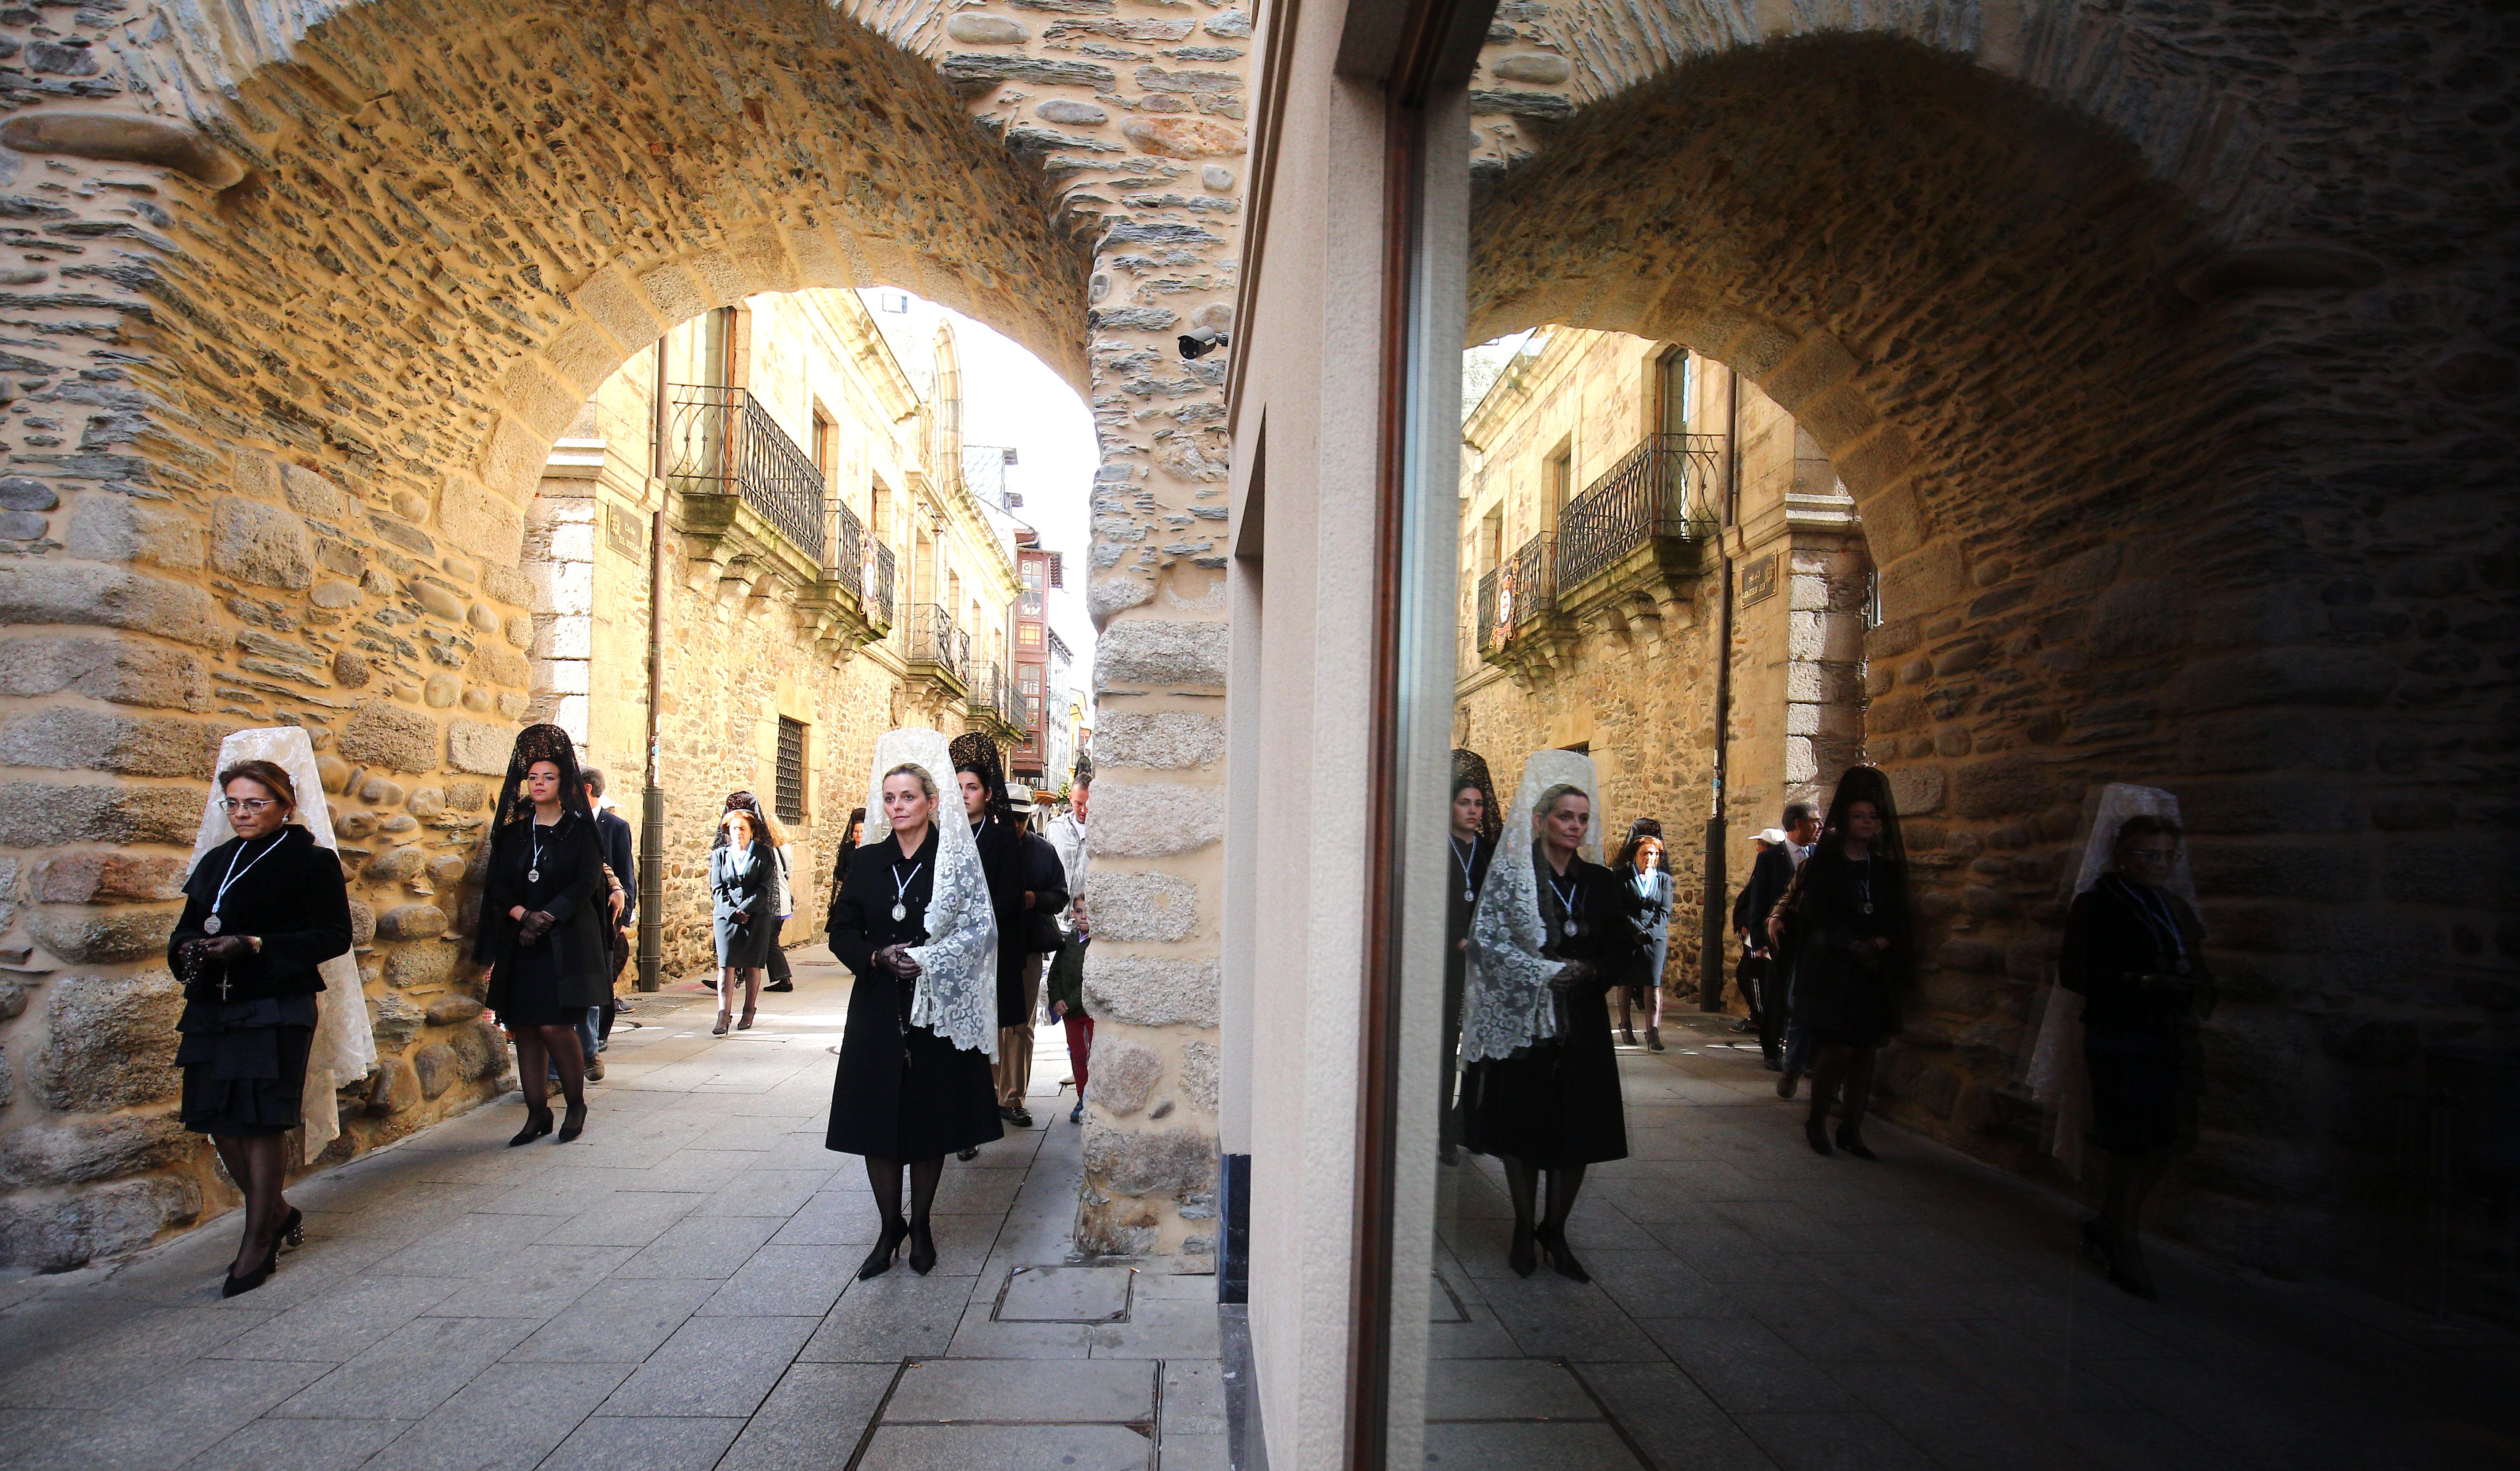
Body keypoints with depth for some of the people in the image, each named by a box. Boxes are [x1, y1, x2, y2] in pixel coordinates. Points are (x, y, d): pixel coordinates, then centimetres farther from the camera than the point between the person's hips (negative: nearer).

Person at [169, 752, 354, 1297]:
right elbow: (187, 928, 20)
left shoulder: (313, 860, -3)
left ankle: (259, 1241, 9)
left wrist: (254, 946, -18)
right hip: (213, 1008, 6)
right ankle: (278, 1213, 27)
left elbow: (334, 936, -9)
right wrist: (188, 950, -4)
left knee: (260, 1119, -4)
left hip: (277, 1009, -6)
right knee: (218, 1118, 7)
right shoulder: (217, 862, 16)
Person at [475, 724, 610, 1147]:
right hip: (519, 944, 4)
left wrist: (546, 917, -16)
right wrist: (521, 913, -12)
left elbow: (587, 882, -7)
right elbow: (498, 883, 6)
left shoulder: (580, 830, 2)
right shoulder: (513, 831, 13)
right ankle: (537, 1115, 11)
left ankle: (576, 1105, 8)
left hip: (566, 941, -4)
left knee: (554, 1026, -11)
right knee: (524, 1029, 2)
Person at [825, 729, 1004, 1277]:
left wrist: (925, 961, -17)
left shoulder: (957, 861, -3)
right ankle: (890, 1227, 20)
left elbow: (979, 929, -7)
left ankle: (921, 1226, 22)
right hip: (878, 1010, 3)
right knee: (876, 1119, 4)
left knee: (930, 1123, 6)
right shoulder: (866, 861, 6)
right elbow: (842, 930, 7)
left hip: (939, 1011, -2)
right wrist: (877, 958, -12)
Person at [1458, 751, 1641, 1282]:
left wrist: (1593, 971, -11)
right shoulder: (1510, 876, -3)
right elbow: (1486, 939, -10)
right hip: (1521, 1017, -3)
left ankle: (1556, 1231, 20)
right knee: (1522, 1124, 4)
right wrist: (1545, 973, -16)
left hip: (1581, 1020, 3)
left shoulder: (1599, 882, 8)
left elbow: (1623, 945, 9)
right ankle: (1524, 1231, 20)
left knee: (1579, 1128, 3)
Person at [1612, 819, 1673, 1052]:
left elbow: (1665, 912, 7)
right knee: (1626, 982, 7)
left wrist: (1650, 933, -7)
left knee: (1654, 984, -9)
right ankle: (1625, 1025, 25)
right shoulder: (1620, 876, 3)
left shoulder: (1664, 879, 11)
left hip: (1656, 937, 1)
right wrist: (1638, 930, -12)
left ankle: (1653, 1034, -15)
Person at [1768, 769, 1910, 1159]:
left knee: (1866, 1049, 1)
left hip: (1875, 971, 4)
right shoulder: (1824, 861, 1)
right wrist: (1856, 946, -15)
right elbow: (1819, 915, -7)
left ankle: (1851, 1130, 8)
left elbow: (1898, 921, 11)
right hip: (1831, 968, -4)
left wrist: (1880, 944, -7)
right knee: (1840, 1047, -12)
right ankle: (1816, 1121, 6)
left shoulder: (1887, 867, 13)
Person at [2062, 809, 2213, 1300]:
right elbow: (2072, 973, -11)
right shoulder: (2096, 905, -5)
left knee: (2165, 1139, 8)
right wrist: (2142, 985, -20)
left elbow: (2197, 972, 18)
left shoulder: (2176, 908, 14)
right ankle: (2125, 1250, 13)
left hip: (2172, 1040, 6)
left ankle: (2107, 1224, 28)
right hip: (2119, 1040, -6)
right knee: (2126, 1144, -2)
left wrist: (2198, 1000, -4)